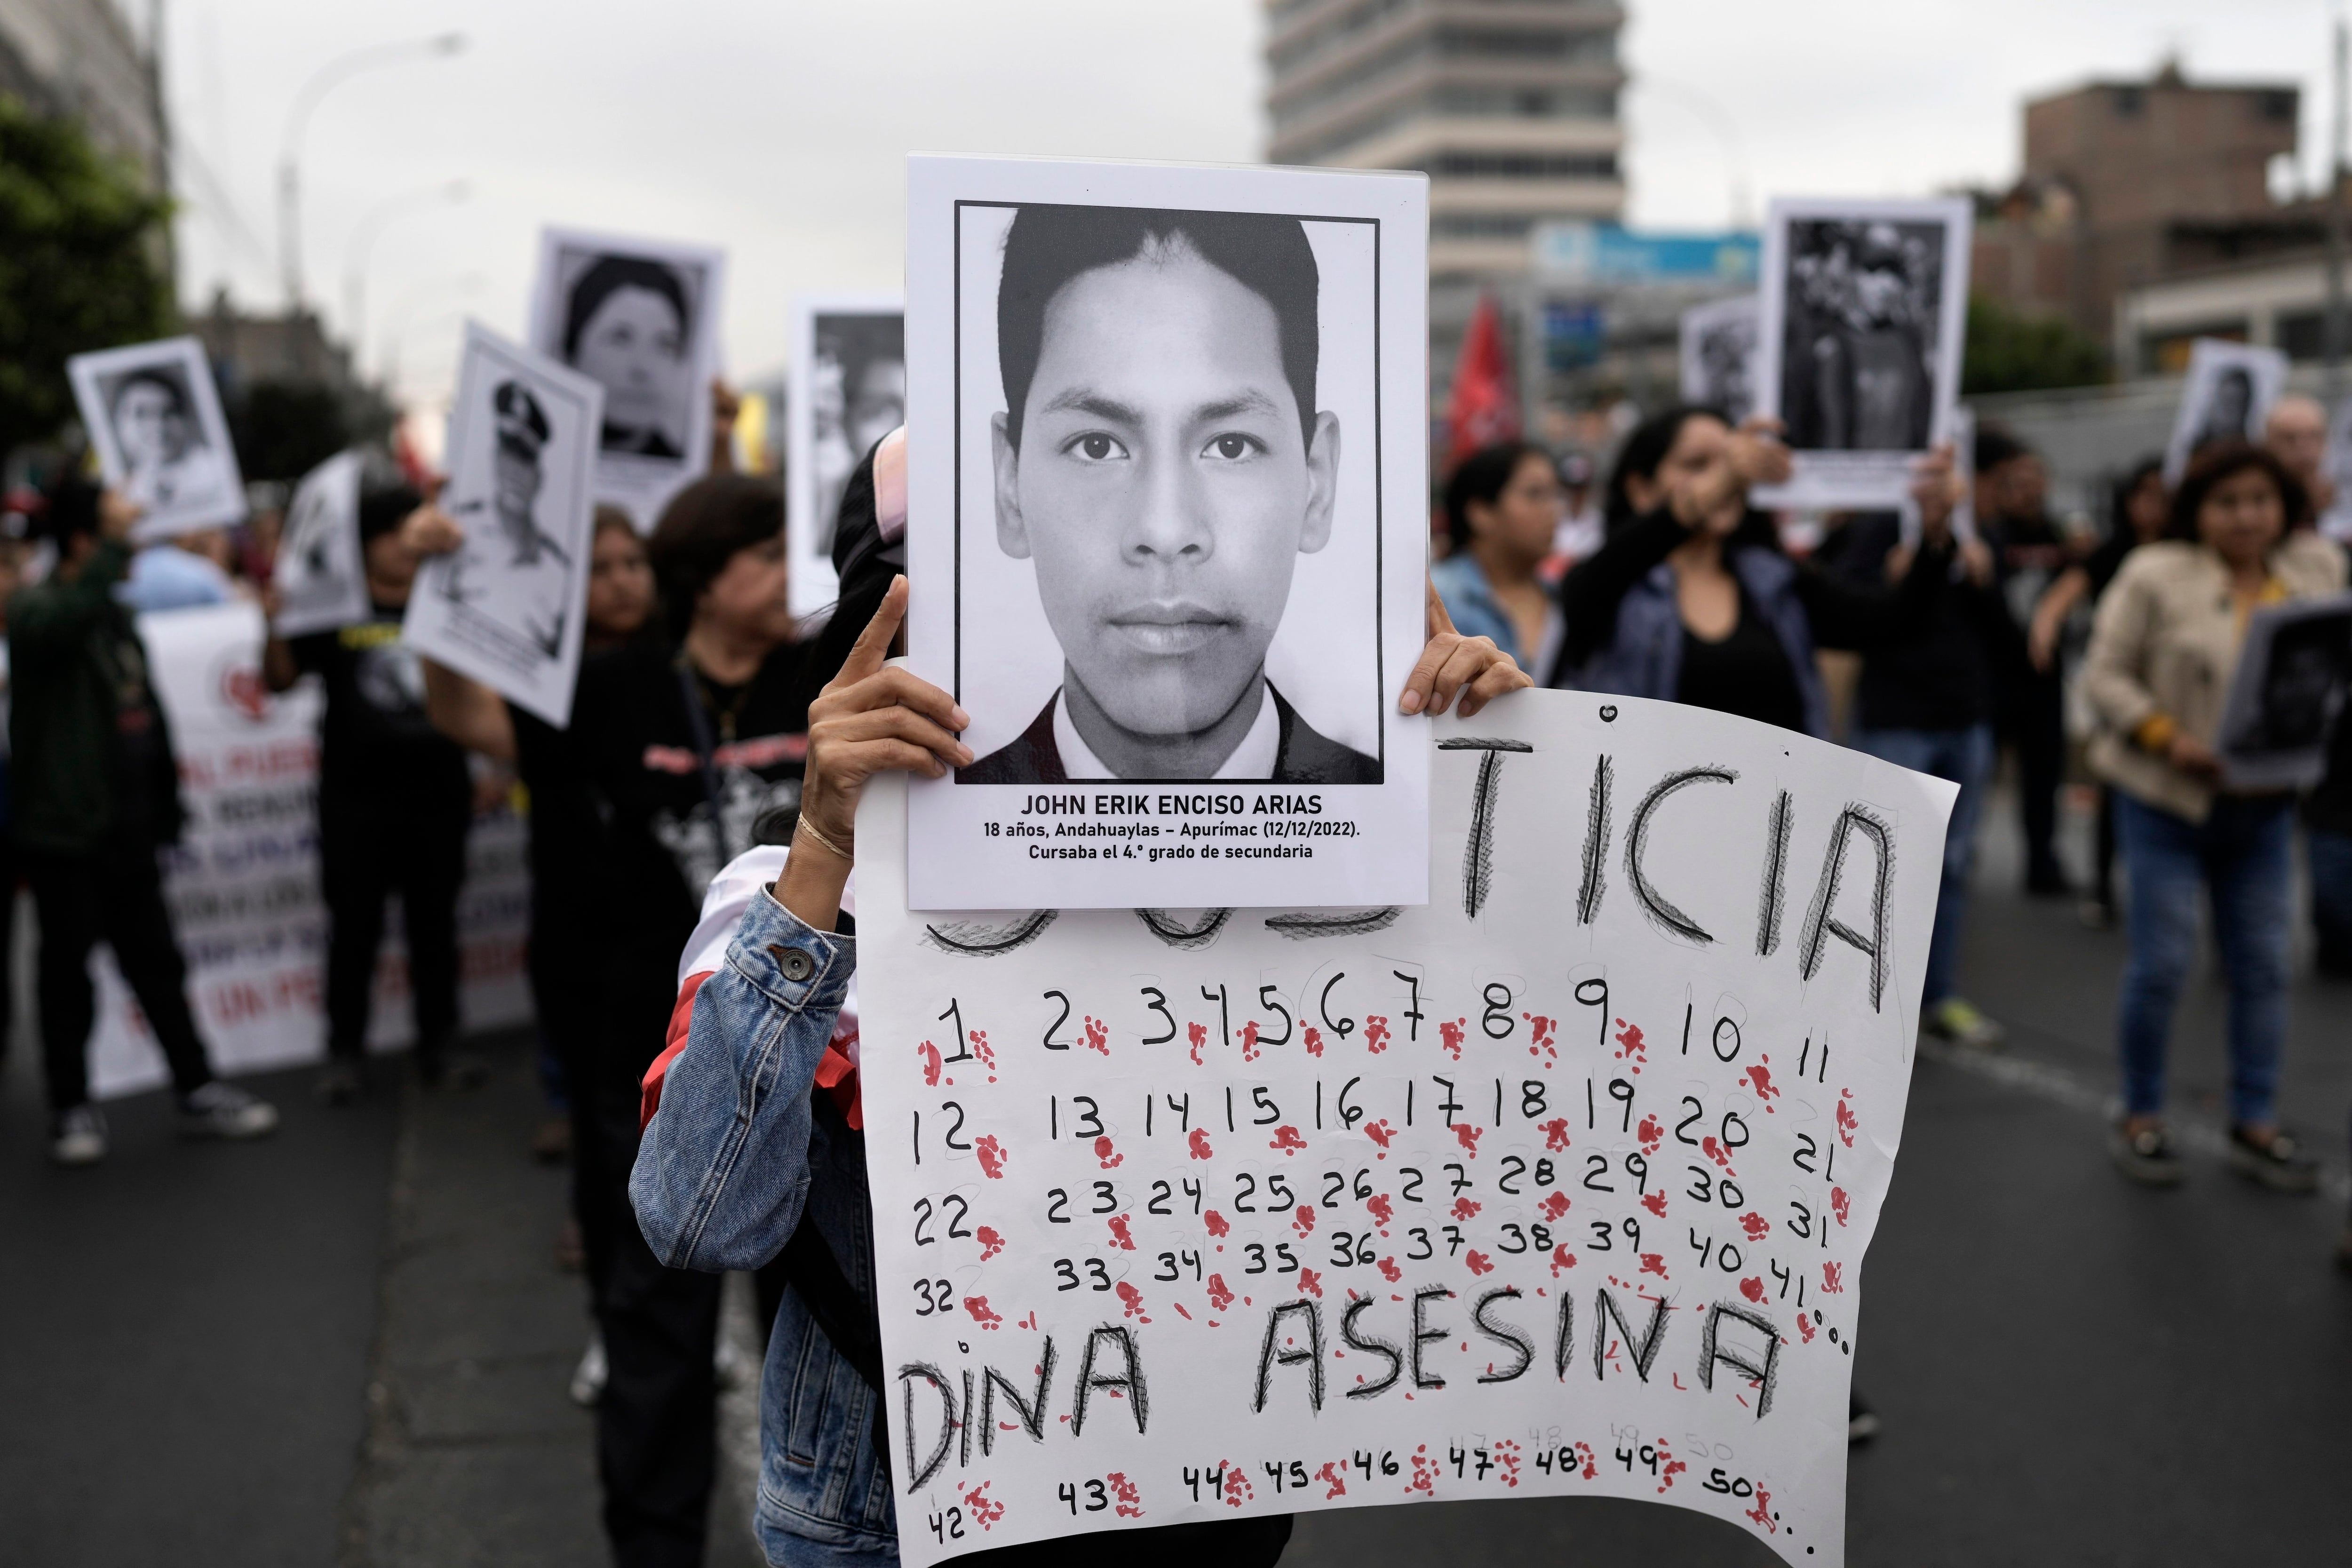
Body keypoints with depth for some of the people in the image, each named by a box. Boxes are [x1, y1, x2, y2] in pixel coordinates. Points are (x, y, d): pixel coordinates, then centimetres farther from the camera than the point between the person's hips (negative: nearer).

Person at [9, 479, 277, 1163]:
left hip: (125, 830, 7)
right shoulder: (34, 609, -10)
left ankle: (197, 1093, 17)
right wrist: (114, 543, -35)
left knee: (157, 963, 11)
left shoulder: (115, 614, 15)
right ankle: (73, 1109, 14)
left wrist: (164, 810, 18)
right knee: (68, 970, 3)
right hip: (64, 829, -7)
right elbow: (64, 620, -38)